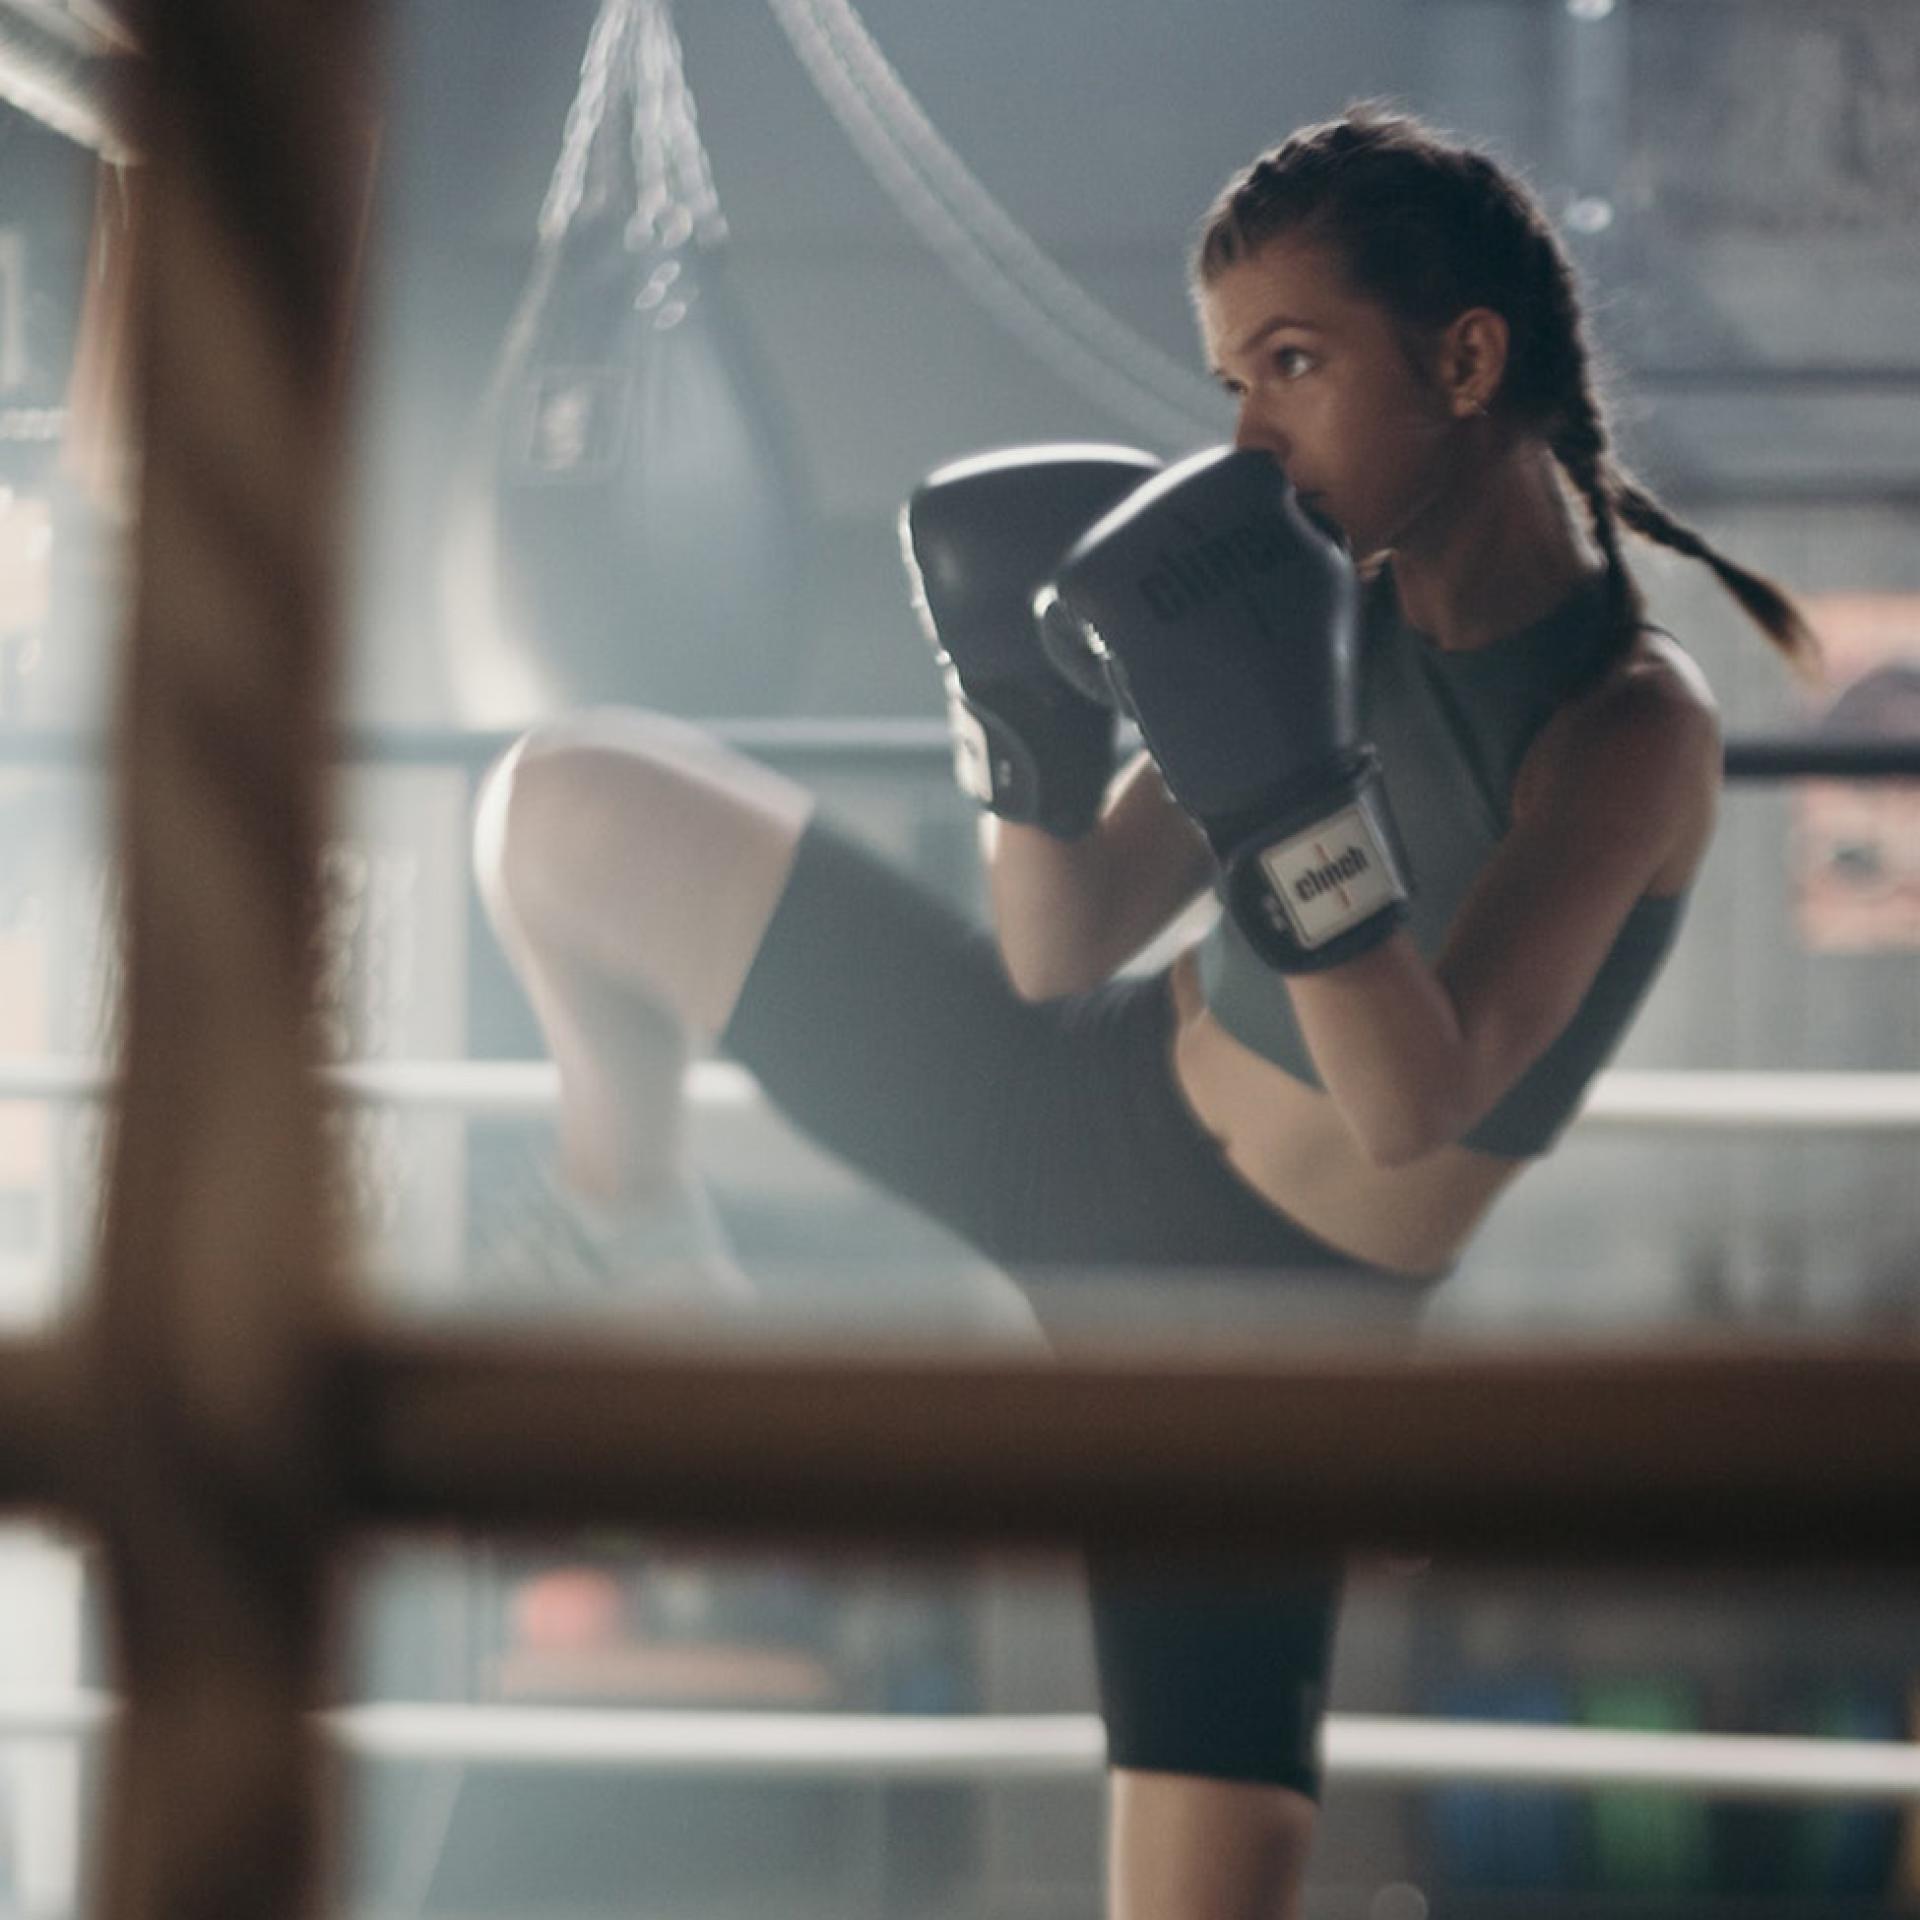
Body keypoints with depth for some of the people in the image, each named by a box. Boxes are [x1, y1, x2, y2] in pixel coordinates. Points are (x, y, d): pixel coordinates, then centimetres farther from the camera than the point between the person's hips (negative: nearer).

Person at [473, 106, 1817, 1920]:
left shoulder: (1631, 720, -20)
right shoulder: (1328, 607, -3)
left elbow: (1415, 1101, -31)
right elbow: (1065, 954, 2)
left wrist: (1279, 780, -42)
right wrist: (1029, 704, -15)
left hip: (1274, 1307, -5)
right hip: (1067, 1109, 5)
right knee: (563, 804, -7)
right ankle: (625, 1183, 22)